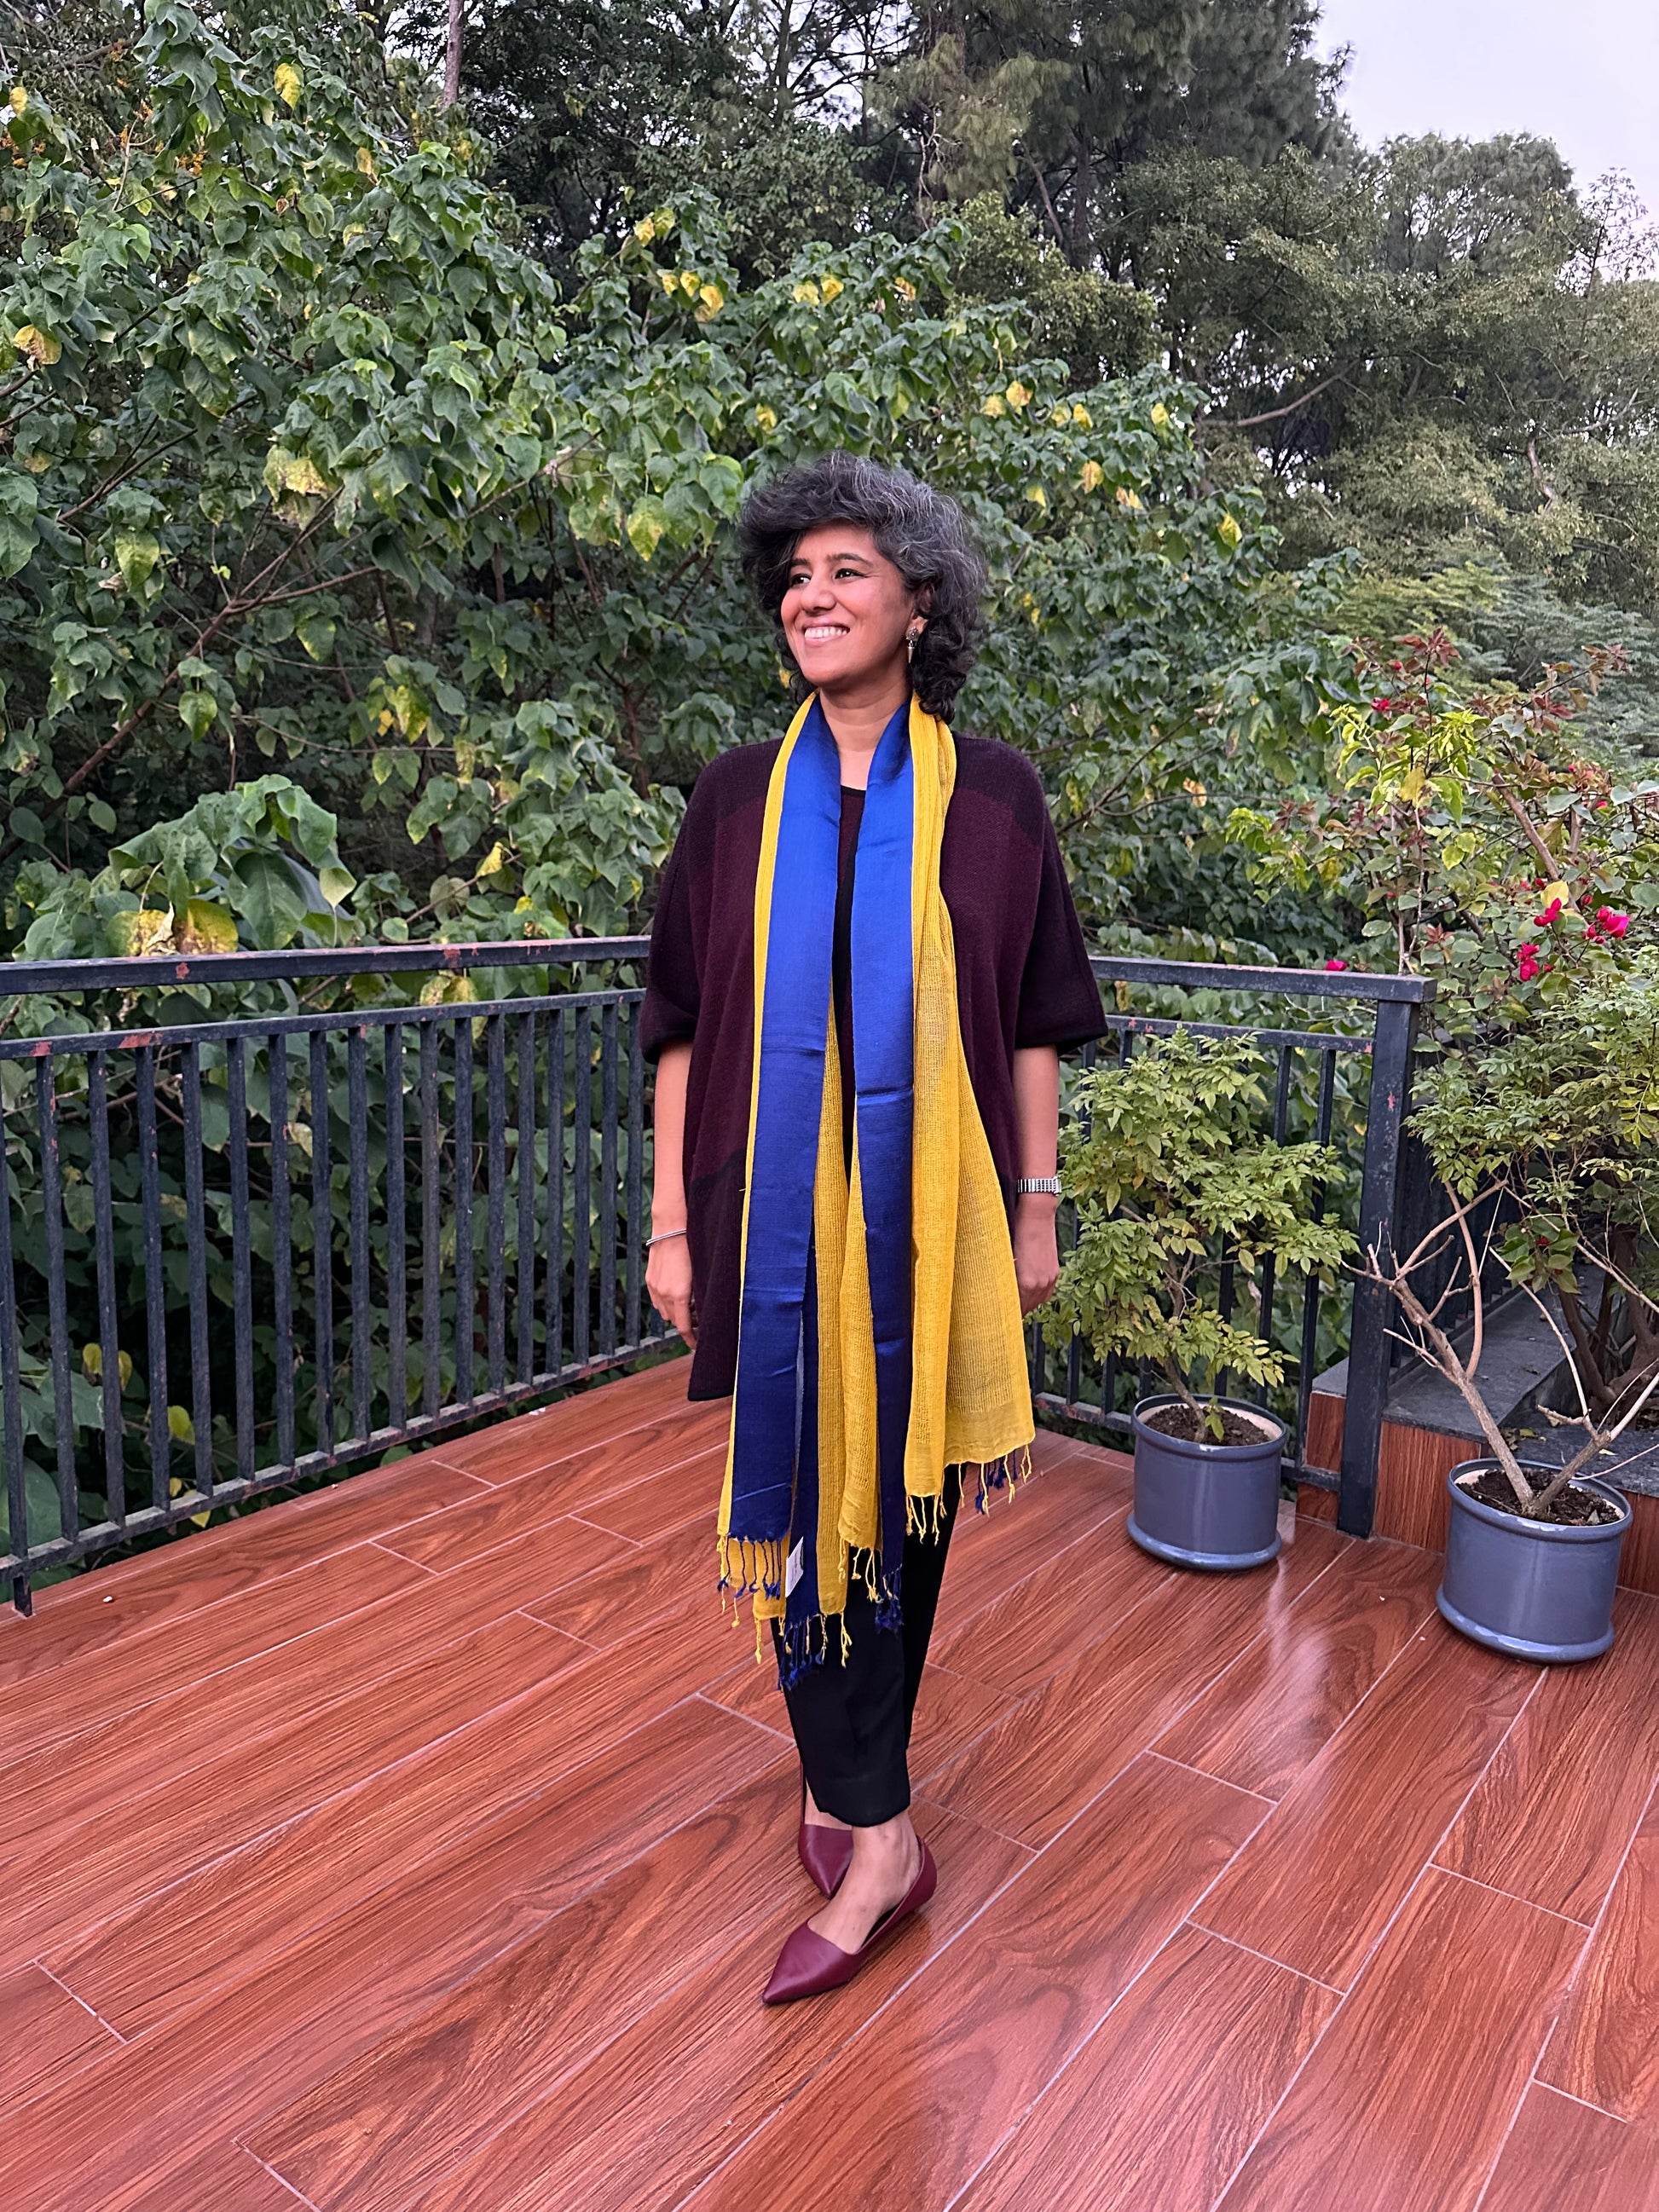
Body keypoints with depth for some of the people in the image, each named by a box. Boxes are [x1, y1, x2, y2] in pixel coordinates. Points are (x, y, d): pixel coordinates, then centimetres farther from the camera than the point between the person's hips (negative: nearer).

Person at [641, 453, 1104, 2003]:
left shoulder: (989, 795, 0)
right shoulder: (739, 797, 2)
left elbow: (1032, 1020, 4)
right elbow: (683, 1024, 3)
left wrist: (1036, 1206, 2)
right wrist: (672, 1222, 0)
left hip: (930, 1213, 0)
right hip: (780, 1209, 1)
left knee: (904, 1494, 9)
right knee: (800, 1497, 3)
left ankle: (851, 1775, 30)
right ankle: (877, 1832, 20)